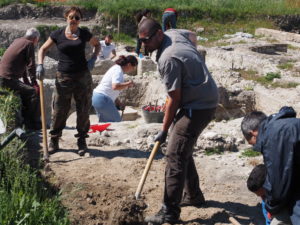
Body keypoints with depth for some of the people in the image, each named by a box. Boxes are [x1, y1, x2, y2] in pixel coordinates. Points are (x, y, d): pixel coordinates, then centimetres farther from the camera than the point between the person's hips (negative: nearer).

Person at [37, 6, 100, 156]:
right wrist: (40, 64, -5)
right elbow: (43, 49, 10)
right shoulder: (57, 35, 0)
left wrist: (93, 59, 4)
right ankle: (53, 140, 14)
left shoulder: (84, 34, 3)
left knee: (83, 110, 5)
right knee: (59, 111, 1)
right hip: (63, 77, -1)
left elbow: (97, 45, 20)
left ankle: (82, 141, 17)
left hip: (83, 77, 1)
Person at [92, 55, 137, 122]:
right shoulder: (118, 71, -14)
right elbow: (115, 86, -32)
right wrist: (128, 84, -16)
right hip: (103, 99, -10)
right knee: (117, 121, -1)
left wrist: (118, 102, 17)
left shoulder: (116, 68, 16)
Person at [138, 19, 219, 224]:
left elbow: (174, 99, -20)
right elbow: (191, 34, 29)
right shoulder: (175, 33, 4)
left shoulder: (168, 59, -24)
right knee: (183, 151, 19)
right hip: (205, 99, 10)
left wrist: (164, 131, -10)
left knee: (175, 156, -11)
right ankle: (193, 195, 31)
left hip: (198, 107, -10)